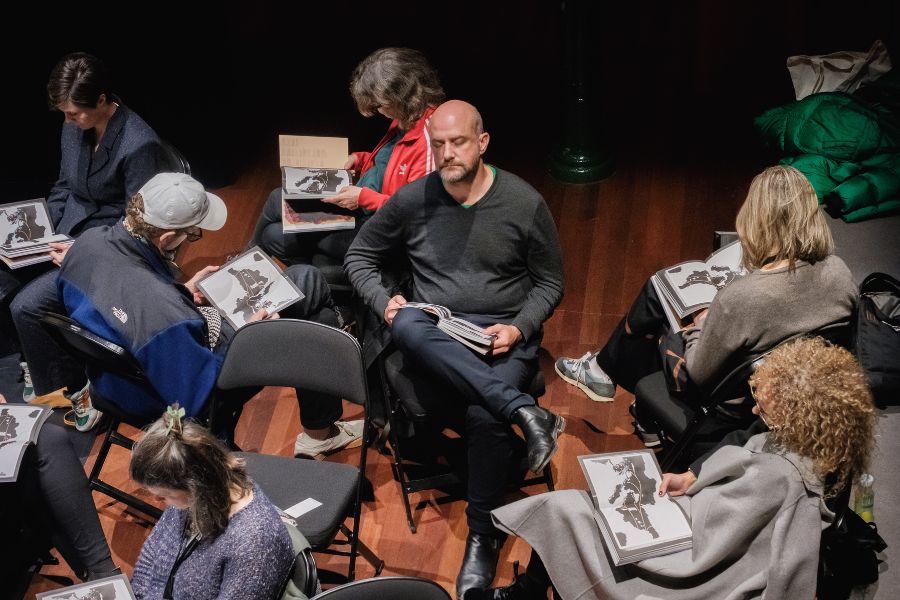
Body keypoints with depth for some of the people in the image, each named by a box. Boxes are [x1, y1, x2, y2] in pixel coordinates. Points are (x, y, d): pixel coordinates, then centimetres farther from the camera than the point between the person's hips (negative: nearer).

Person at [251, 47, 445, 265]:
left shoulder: (429, 141, -24)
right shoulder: (402, 122, 7)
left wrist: (363, 197, -25)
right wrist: (360, 159, 8)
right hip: (357, 210, 10)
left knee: (277, 201, -3)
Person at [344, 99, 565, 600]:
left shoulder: (525, 203, -2)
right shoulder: (412, 200, 2)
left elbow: (551, 284, 6)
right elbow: (360, 256, 15)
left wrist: (518, 328, -12)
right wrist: (383, 302, -5)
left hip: (504, 337, -2)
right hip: (435, 339, 2)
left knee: (485, 415, -33)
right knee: (407, 325, -36)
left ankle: (484, 537, -10)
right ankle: (524, 412, -36)